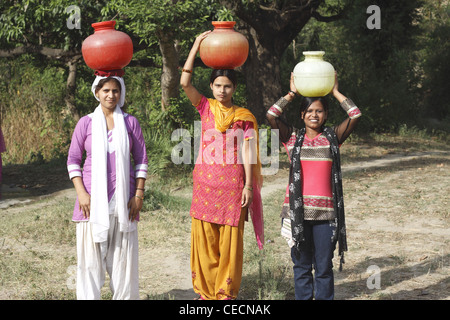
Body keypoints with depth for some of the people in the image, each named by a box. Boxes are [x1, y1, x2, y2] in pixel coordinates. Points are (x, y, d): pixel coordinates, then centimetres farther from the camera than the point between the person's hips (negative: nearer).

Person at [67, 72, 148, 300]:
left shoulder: (130, 122, 5)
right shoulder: (86, 123, 2)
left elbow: (141, 159, 7)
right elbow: (73, 160, 4)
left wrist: (139, 194, 0)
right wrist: (81, 193, -6)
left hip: (123, 199, 1)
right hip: (94, 198, -1)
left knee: (123, 255, 3)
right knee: (90, 254, 0)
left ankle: (124, 296, 13)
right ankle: (88, 296, 8)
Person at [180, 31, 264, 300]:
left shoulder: (244, 117, 4)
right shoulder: (206, 108, 7)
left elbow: (247, 152, 2)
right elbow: (185, 83, -6)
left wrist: (248, 185, -5)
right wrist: (196, 46, -7)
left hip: (233, 183, -1)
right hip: (206, 181, 1)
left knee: (230, 240, 0)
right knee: (204, 238, 2)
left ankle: (226, 292, 9)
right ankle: (206, 291, 11)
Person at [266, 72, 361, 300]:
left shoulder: (332, 138, 9)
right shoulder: (292, 138, 8)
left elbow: (355, 115, -1)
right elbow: (271, 115, -4)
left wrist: (335, 92, 5)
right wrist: (292, 93, 2)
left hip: (326, 211, 0)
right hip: (298, 210, 0)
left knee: (324, 267, 4)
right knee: (301, 265, 6)